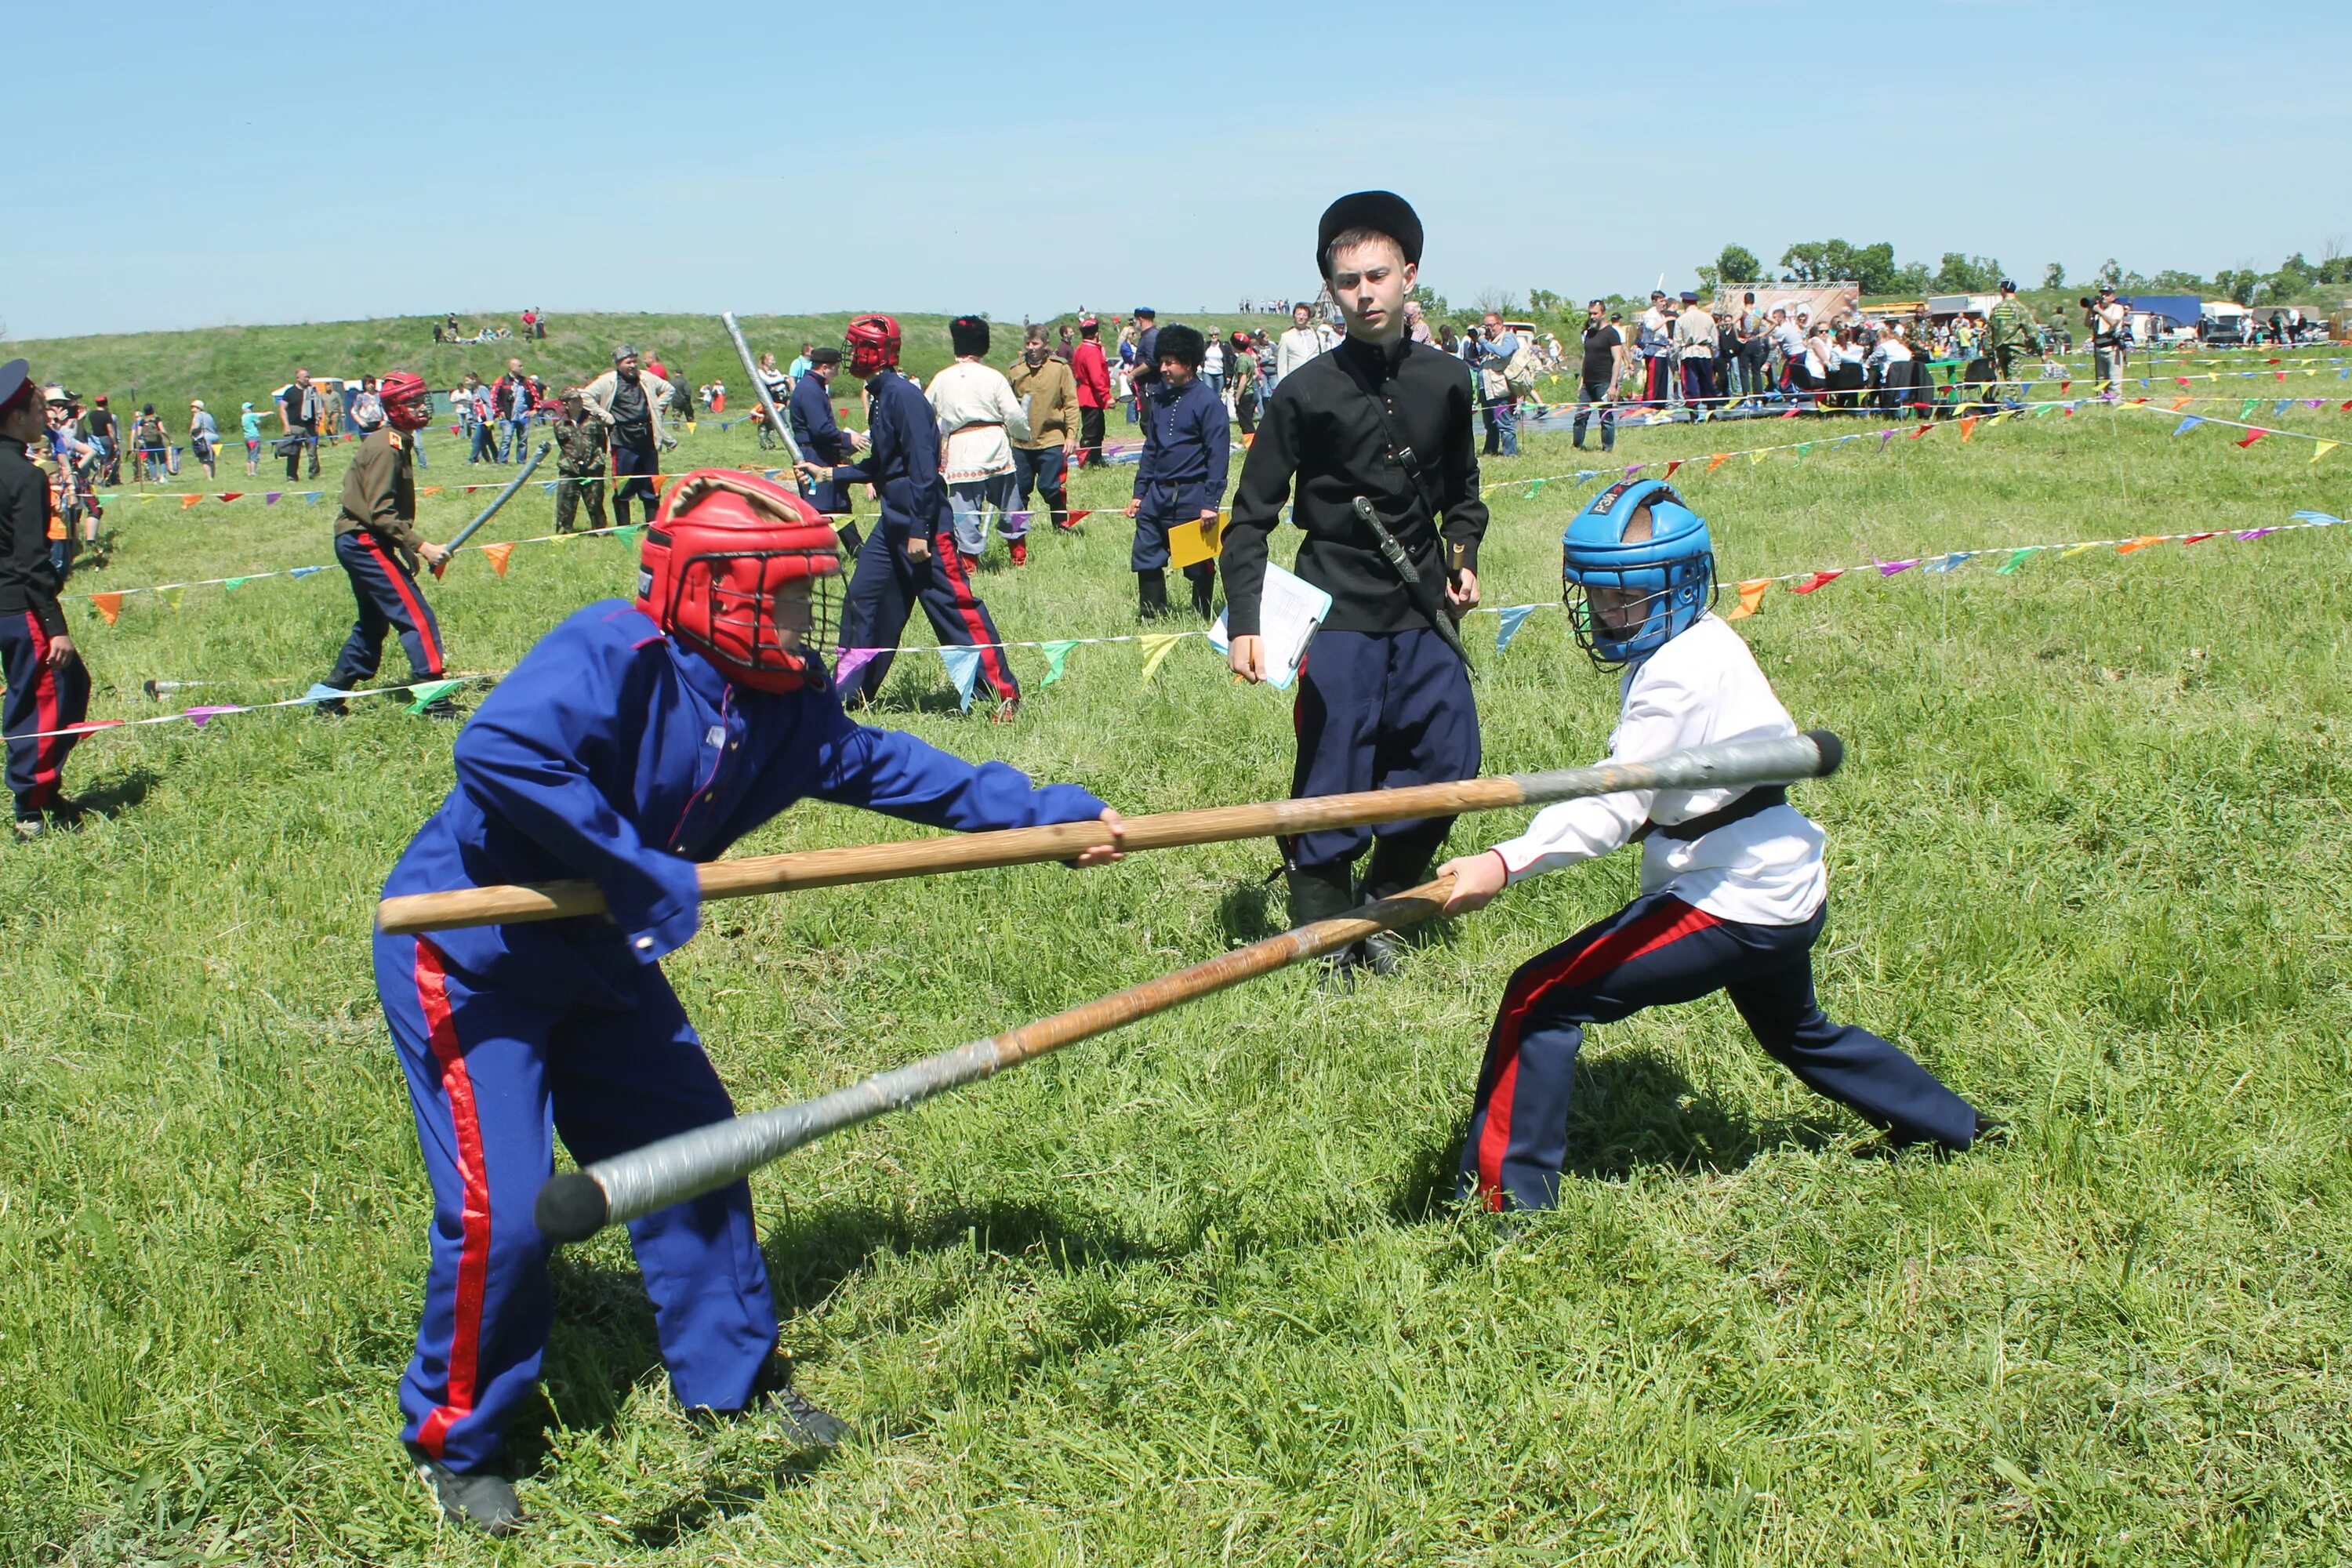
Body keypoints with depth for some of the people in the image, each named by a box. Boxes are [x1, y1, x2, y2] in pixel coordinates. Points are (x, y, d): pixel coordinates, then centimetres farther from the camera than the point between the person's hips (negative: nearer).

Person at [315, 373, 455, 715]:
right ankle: (435, 702, -14)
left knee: (374, 623, 19)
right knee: (418, 618, -12)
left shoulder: (395, 443, 13)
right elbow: (381, 513, -23)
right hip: (365, 542, -11)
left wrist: (408, 548, 13)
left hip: (359, 543, 11)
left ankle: (329, 695, 25)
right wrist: (421, 546, -25)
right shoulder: (386, 447, -17)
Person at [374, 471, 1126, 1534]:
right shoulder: (615, 652, -29)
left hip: (595, 959, 8)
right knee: (500, 1209, -10)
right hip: (466, 955, -8)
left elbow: (883, 763, 9)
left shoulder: (787, 703, -4)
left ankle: (733, 1379, 31)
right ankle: (454, 1444, 13)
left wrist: (1043, 810, 6)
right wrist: (643, 872, -36)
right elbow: (496, 750, -43)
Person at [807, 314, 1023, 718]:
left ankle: (1005, 693, -2)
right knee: (862, 602, 12)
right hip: (893, 523, 10)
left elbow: (922, 466, -20)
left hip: (924, 523, -10)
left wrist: (919, 531, -22)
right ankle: (848, 695, 21)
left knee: (955, 607, -8)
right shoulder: (879, 396, 14)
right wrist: (827, 473, 26)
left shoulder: (902, 396, -15)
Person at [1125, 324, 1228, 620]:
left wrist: (1210, 503, -16)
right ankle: (1152, 616, 16)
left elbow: (1218, 455, -12)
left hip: (1192, 495, -6)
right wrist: (1139, 493, 13)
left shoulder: (1208, 402, -9)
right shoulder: (1159, 398, 11)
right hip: (1158, 493, 6)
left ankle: (1201, 619, 17)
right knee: (1145, 557, 5)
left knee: (1198, 563, 5)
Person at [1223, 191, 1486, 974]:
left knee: (1448, 762, 7)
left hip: (1425, 609, 5)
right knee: (1334, 781, -3)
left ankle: (1381, 908, 28)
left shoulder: (1445, 380, 4)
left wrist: (1463, 555, 3)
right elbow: (1251, 518, -5)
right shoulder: (1306, 394, -8)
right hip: (1340, 615, -4)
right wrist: (1244, 623, -13)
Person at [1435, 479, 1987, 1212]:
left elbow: (1613, 810, -32)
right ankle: (1958, 1127, 51)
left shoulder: (1677, 675, -21)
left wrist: (1504, 863, -42)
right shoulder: (1707, 644, 8)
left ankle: (1505, 1199, -11)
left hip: (1730, 906, -10)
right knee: (1797, 1033, 36)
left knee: (1541, 1001, -13)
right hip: (1786, 894, 10)